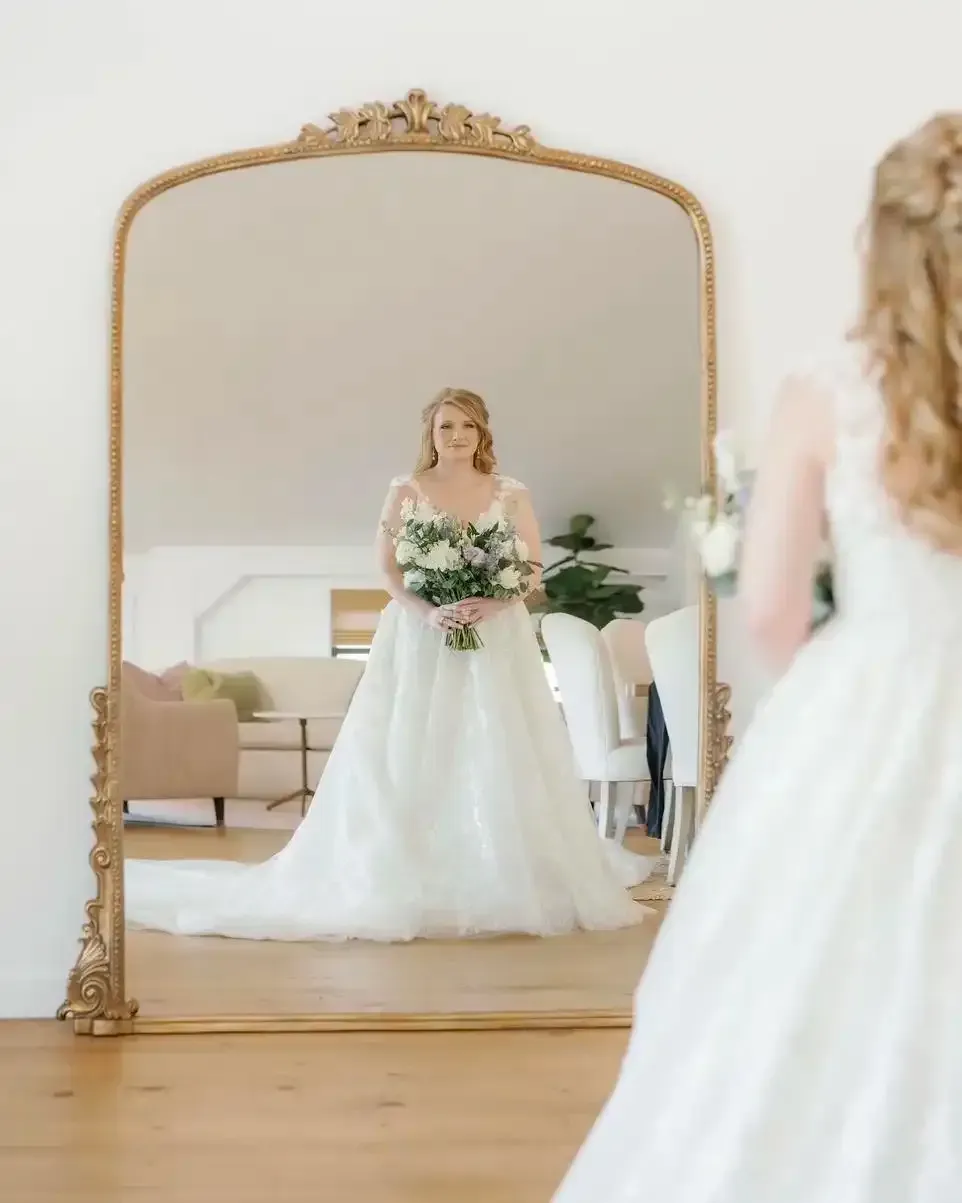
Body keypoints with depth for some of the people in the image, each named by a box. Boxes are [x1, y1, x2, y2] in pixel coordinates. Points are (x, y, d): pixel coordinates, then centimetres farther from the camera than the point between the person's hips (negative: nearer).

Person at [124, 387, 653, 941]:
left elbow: (534, 572, 3)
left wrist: (492, 604, -16)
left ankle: (508, 885, 6)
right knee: (412, 759, -4)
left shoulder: (512, 495, 7)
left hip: (498, 641, 1)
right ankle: (412, 885, 1)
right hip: (420, 640, -1)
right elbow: (389, 569, -1)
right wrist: (429, 611, -17)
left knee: (501, 760, -1)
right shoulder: (406, 492, 5)